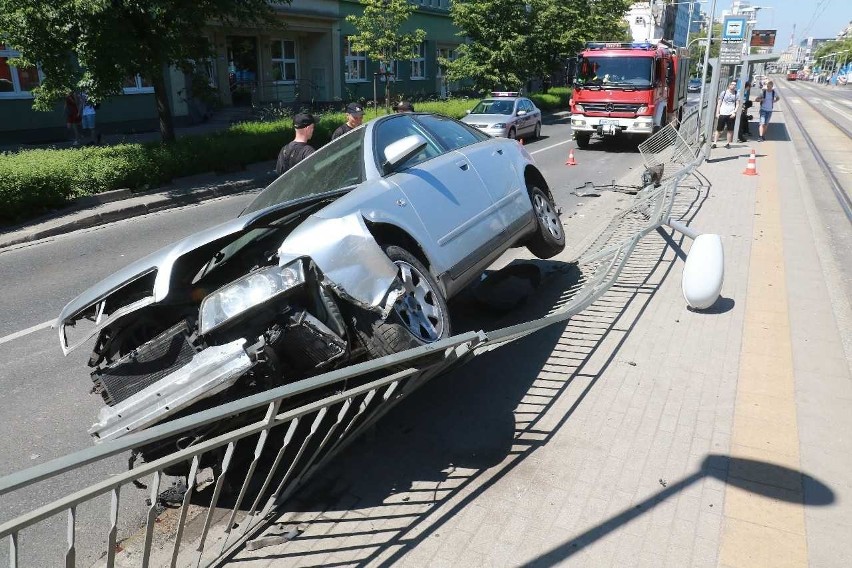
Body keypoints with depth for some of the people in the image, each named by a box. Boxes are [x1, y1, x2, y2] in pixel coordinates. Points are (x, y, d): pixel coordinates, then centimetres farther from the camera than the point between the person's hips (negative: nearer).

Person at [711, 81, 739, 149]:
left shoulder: (736, 94, 6)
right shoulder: (724, 92, 4)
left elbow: (737, 104, 6)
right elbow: (719, 103, 6)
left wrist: (734, 112, -9)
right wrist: (717, 113, 0)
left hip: (731, 114, 1)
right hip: (722, 114, -1)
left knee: (730, 130, 3)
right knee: (718, 129, 0)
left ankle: (728, 144, 11)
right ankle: (714, 143, 4)